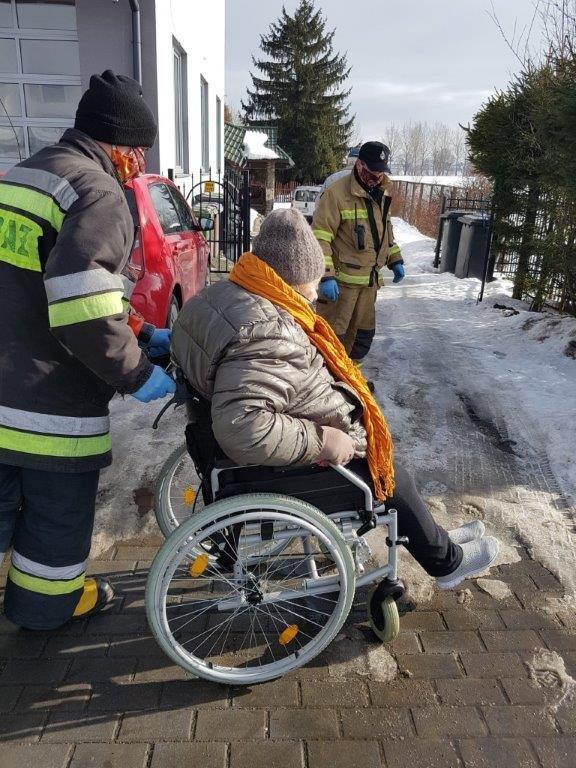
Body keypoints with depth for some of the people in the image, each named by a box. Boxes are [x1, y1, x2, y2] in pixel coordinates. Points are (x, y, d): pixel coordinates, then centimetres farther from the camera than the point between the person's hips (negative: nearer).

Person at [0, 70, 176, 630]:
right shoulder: (97, 191, -17)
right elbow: (82, 309, -29)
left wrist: (141, 333, 16)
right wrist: (135, 374, -15)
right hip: (51, 398, -8)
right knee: (58, 511, 15)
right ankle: (45, 604, 37)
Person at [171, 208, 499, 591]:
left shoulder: (227, 293, -3)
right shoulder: (267, 335, -34)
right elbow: (240, 425, -43)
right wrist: (321, 439, -30)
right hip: (295, 467, -10)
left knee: (372, 443, 24)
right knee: (393, 480, 10)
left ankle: (431, 538, 40)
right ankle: (446, 560, 36)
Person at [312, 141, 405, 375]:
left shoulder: (381, 194, 11)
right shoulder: (336, 192, -15)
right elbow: (320, 237, -19)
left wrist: (395, 260, 17)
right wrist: (326, 276, -26)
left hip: (369, 279, 8)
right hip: (340, 280, -8)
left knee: (363, 331, 18)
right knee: (333, 332, -2)